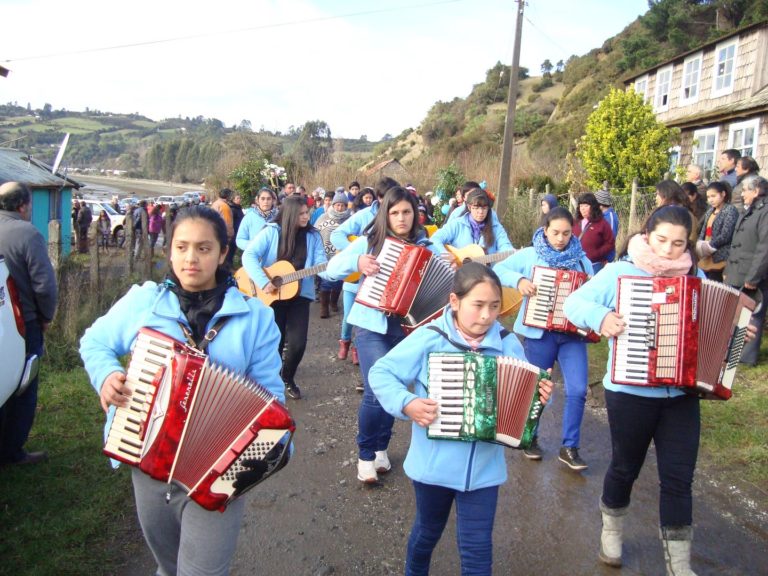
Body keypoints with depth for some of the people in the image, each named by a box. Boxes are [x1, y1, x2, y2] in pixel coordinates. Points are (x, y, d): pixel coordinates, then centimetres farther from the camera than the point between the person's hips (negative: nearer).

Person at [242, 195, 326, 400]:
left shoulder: (313, 236, 1)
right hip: (271, 295, -2)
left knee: (298, 343, -5)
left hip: (299, 295, 2)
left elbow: (322, 264, -5)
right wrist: (263, 282, -25)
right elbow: (248, 255, -15)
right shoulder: (272, 231, -8)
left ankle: (288, 379, 24)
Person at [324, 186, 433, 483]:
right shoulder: (370, 241, -3)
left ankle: (381, 447, 31)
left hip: (407, 327, 3)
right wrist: (357, 261, -23)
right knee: (377, 391, -12)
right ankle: (365, 454, 9)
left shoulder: (425, 246, 3)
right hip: (372, 325, -2)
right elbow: (331, 268, -6)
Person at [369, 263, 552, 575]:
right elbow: (380, 373, -12)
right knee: (428, 530, 24)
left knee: (477, 547, 8)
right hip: (434, 464, -1)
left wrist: (538, 396, -15)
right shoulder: (429, 338, -15)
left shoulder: (507, 343, -5)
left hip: (484, 467, 1)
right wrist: (406, 404, -25)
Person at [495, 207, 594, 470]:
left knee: (577, 390, -6)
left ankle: (569, 447, 11)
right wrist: (519, 280, -22)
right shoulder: (530, 255, 0)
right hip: (539, 332, -2)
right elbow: (499, 269, -5)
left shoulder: (582, 260, 7)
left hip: (573, 332, 2)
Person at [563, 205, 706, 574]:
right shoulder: (620, 271, -8)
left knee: (679, 478, 7)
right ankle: (611, 531, 41)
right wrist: (600, 316, -28)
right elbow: (574, 302, -10)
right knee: (625, 467, 15)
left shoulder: (695, 277, 4)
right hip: (630, 393, -3)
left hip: (682, 394, 3)